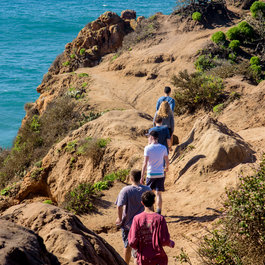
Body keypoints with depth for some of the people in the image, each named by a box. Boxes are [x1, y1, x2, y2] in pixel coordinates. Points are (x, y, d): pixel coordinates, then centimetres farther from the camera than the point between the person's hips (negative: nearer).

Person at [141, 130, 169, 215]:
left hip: (150, 174, -2)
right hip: (160, 174, 2)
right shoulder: (163, 148, 0)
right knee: (158, 194, 5)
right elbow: (167, 161, 6)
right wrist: (166, 167, 29)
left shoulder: (148, 148, -10)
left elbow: (145, 163, -14)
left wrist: (142, 176, -10)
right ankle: (158, 212, 3)